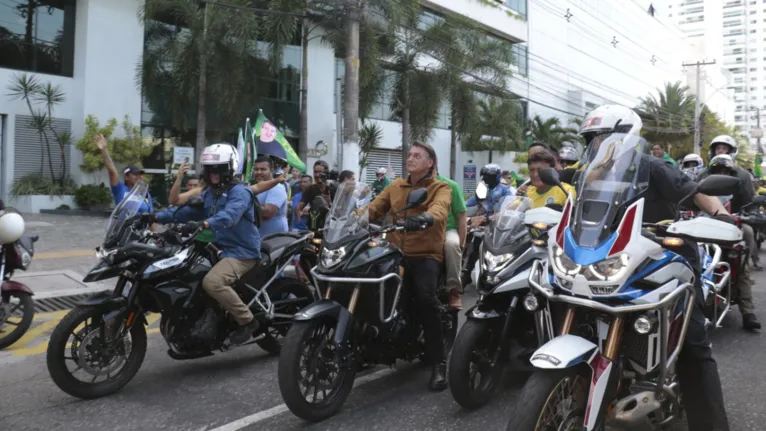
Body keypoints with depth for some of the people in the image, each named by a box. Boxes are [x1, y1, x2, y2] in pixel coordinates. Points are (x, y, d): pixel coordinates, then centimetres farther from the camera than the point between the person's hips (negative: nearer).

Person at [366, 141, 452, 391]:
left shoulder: (441, 188, 4)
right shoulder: (395, 187, 20)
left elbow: (439, 209, -20)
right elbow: (373, 208, 9)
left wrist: (426, 217, -44)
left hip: (426, 254, -5)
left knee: (426, 298, -28)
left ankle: (439, 363, -16)